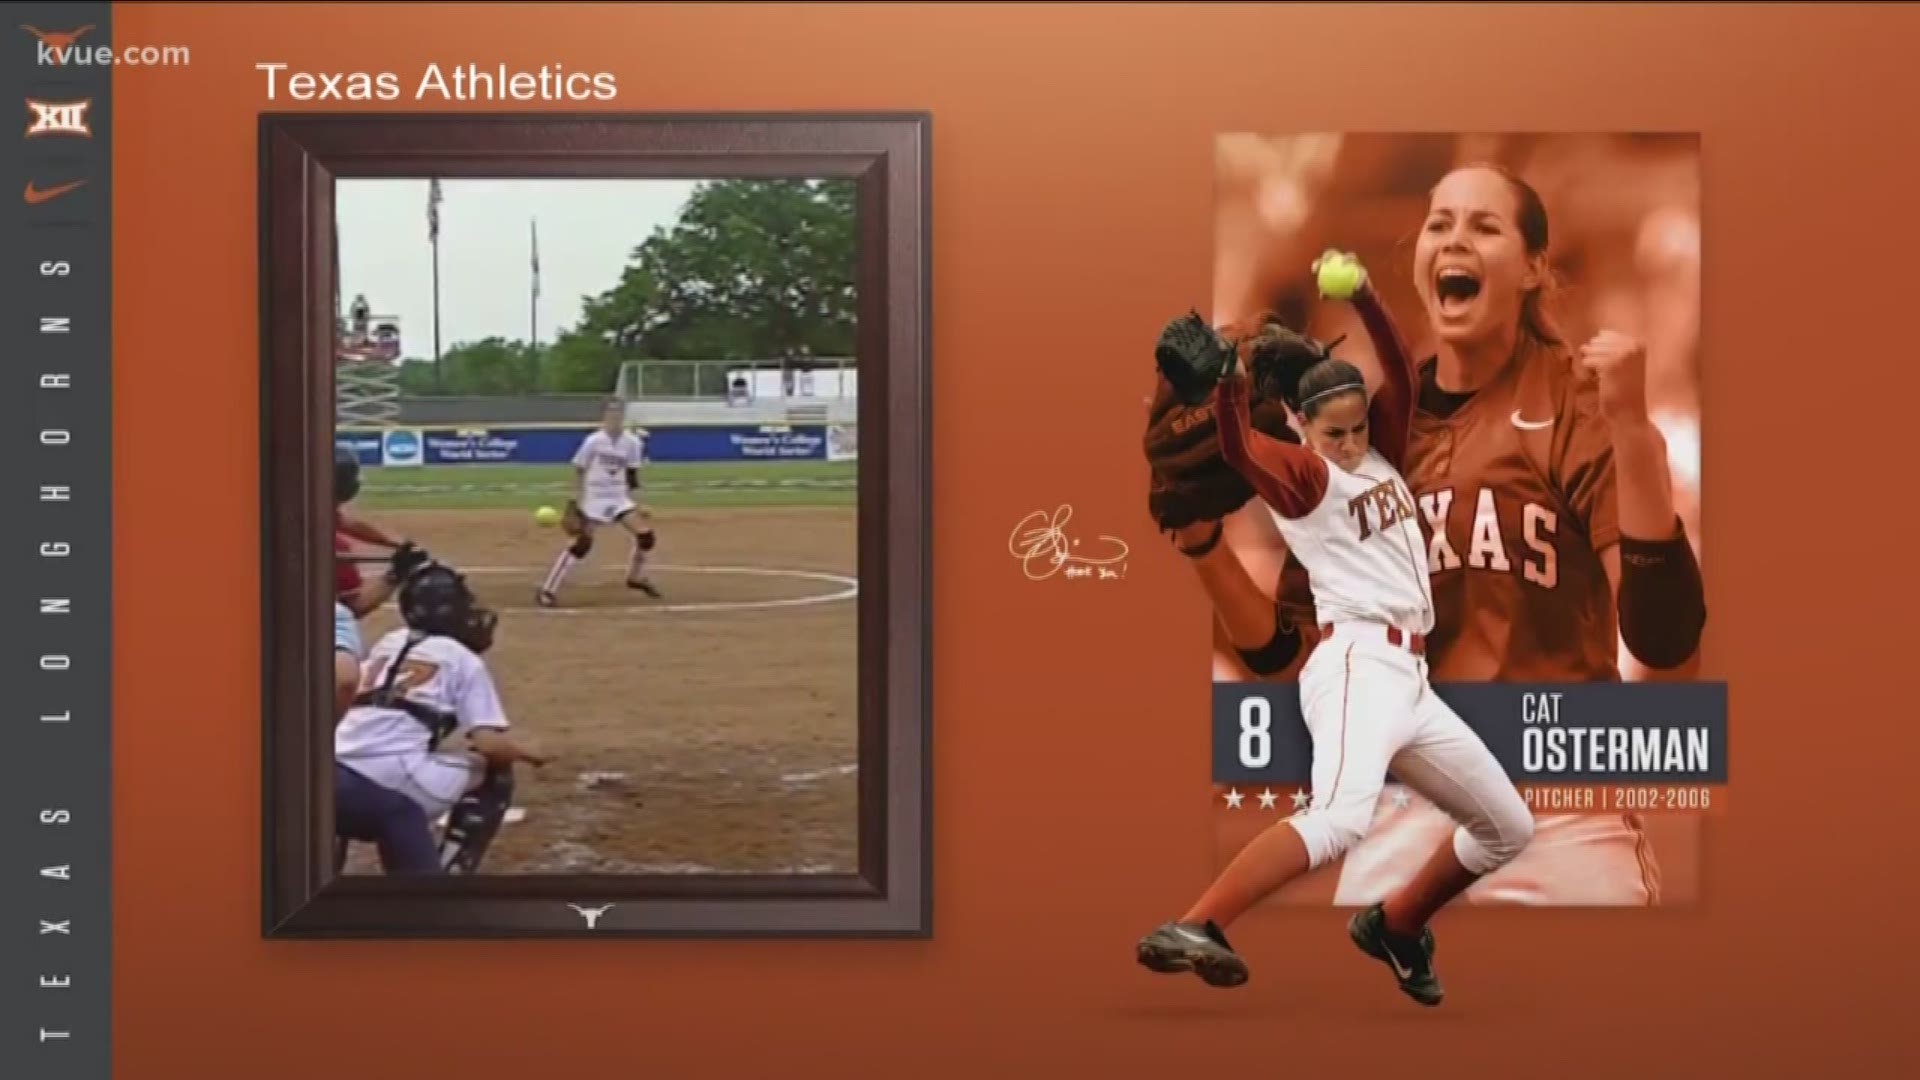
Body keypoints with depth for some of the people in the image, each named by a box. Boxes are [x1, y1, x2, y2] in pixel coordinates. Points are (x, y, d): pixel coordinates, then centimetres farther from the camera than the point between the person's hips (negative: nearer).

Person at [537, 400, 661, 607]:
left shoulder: (632, 442, -1)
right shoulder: (593, 441, -12)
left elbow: (632, 474, 9)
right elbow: (579, 470, -6)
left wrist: (635, 502, 6)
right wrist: (577, 502, -9)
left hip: (619, 498, 5)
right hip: (594, 498, -5)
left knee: (646, 535, -4)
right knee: (582, 544, -13)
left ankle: (636, 577, 21)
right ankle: (547, 590, -8)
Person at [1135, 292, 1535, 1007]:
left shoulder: (1380, 454, 18)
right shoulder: (1302, 475, -2)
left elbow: (1401, 378, 4)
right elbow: (1241, 450, -24)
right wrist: (1227, 379, -42)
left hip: (1410, 678, 8)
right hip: (1357, 665, -8)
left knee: (1508, 828, 16)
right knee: (1341, 817, -35)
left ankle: (1393, 927, 28)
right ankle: (1192, 930, -46)